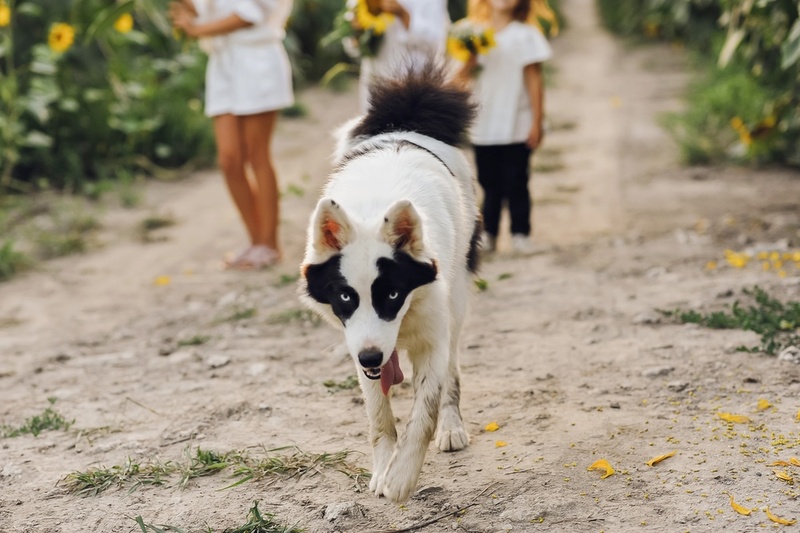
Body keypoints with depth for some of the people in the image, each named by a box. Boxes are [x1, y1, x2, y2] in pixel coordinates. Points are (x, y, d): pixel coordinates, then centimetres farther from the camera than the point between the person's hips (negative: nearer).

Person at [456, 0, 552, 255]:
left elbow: (534, 80, -1)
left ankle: (520, 233, 8)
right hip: (482, 125, 3)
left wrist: (537, 122, -4)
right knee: (489, 183, 8)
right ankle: (488, 233, 14)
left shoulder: (525, 35, -1)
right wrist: (468, 63, -16)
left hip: (517, 126, -3)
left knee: (516, 182, 0)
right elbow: (461, 78, 6)